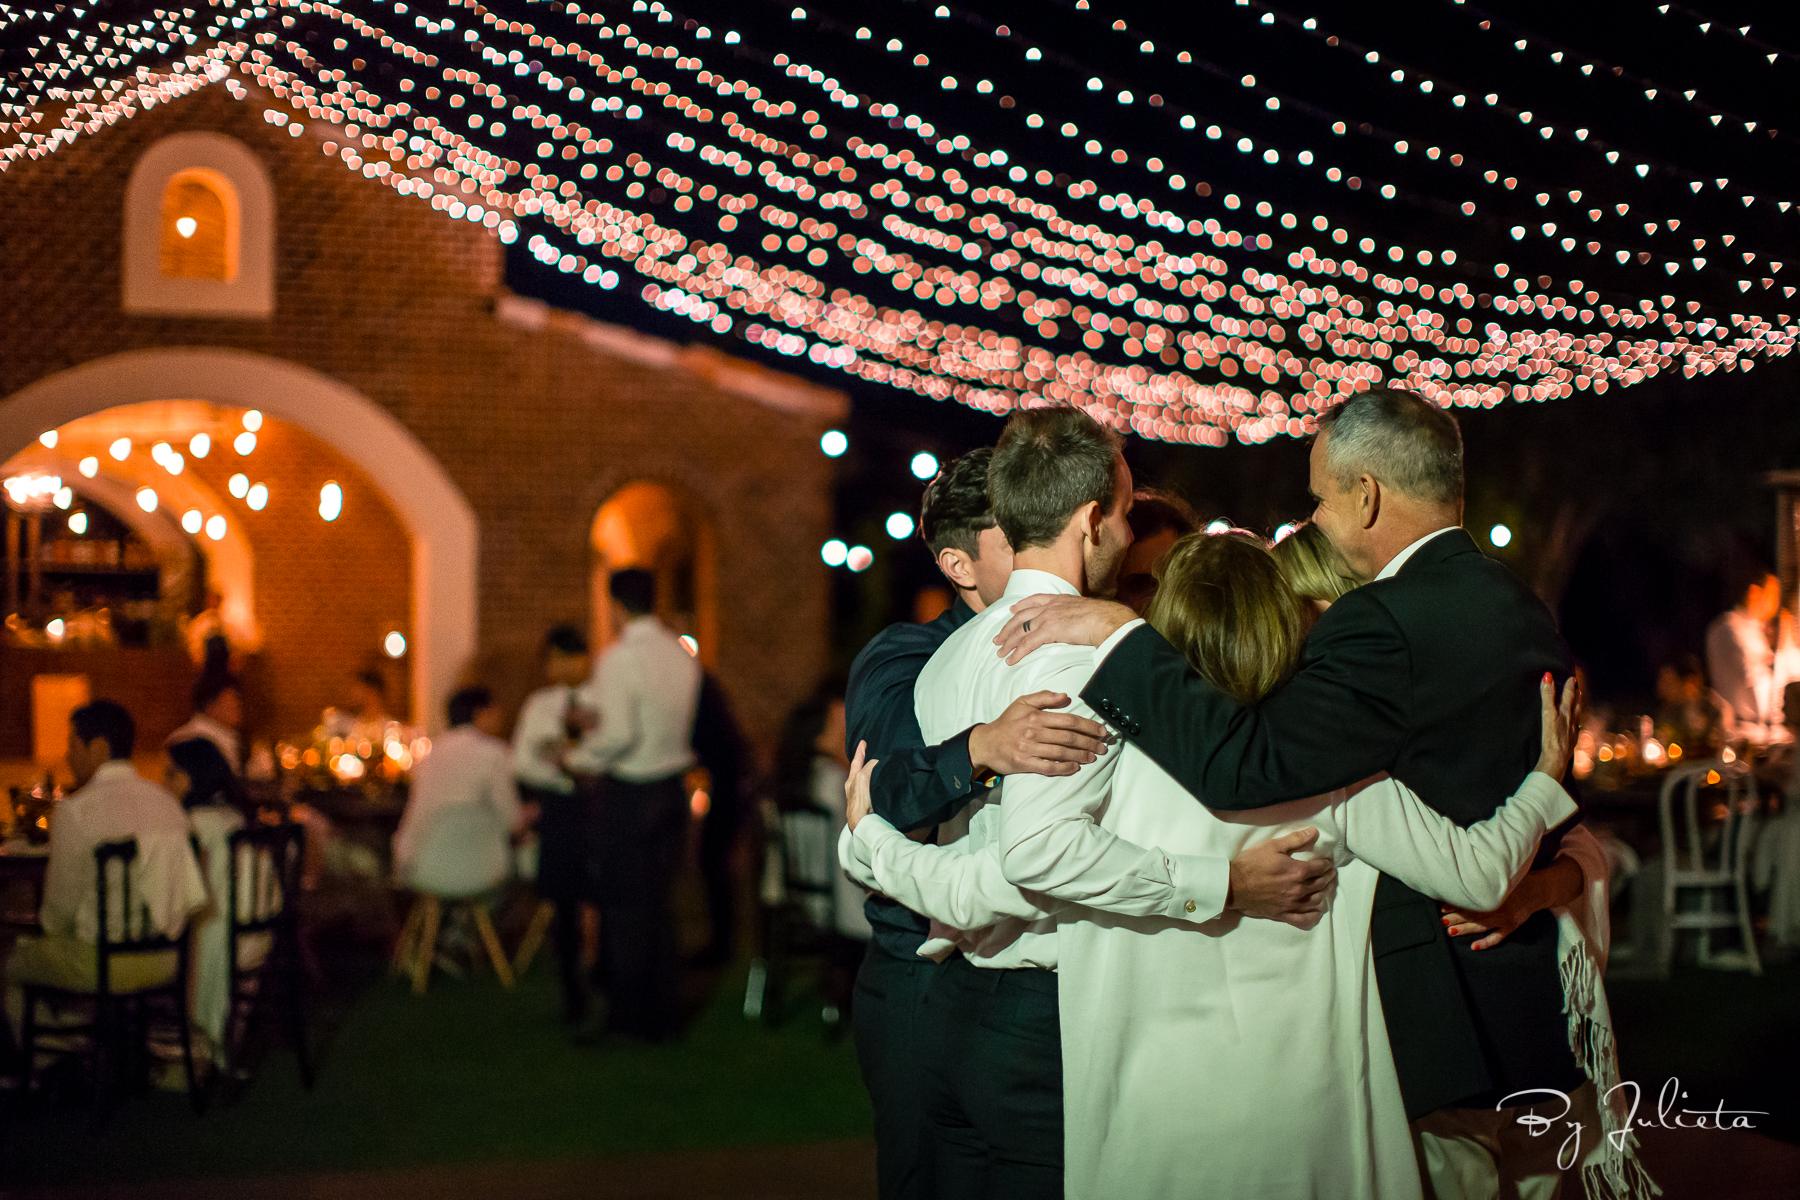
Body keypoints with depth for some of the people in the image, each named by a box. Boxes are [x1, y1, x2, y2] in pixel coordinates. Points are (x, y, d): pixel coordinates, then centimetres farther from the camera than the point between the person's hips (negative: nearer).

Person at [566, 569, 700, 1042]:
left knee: (624, 908, 3)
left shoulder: (619, 658, -16)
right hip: (673, 788, 7)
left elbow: (618, 733, -23)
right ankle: (661, 1014, 21)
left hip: (629, 794, -7)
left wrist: (579, 759, -6)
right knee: (658, 904, 15)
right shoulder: (683, 655, 6)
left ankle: (629, 1016, 9)